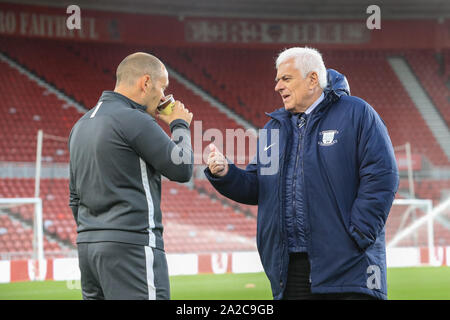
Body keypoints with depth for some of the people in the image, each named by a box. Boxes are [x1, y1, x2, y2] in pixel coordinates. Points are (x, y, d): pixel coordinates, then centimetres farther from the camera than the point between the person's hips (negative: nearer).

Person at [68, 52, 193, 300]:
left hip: (87, 243, 9)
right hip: (131, 246, -9)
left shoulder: (81, 124, 17)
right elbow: (181, 169, -8)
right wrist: (180, 126, 7)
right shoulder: (135, 121, -11)